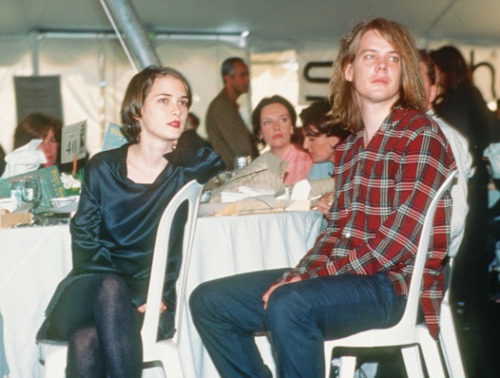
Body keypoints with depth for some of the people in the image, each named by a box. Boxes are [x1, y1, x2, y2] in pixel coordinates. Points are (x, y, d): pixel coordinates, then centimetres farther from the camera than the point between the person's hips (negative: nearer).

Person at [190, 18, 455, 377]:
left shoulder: (421, 134, -6)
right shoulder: (349, 148, 18)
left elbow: (402, 232, -16)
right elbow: (337, 229, 15)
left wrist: (320, 275, -18)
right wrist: (298, 275, -5)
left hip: (392, 283, -8)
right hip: (340, 275, 8)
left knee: (289, 305, -36)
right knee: (209, 300, 2)